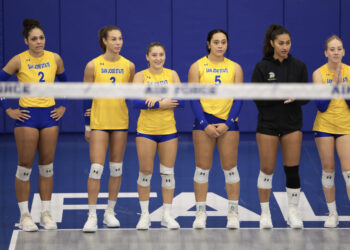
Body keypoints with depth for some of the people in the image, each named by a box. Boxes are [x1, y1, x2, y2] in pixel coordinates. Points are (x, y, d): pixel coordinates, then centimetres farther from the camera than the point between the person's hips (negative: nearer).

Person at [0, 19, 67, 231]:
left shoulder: (55, 59, 3)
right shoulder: (19, 61, -7)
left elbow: (65, 84, 19)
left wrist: (63, 106, 10)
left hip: (50, 115, 3)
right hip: (27, 116, -3)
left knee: (47, 166, 7)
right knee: (25, 167, -1)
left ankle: (46, 213, 15)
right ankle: (25, 215, 6)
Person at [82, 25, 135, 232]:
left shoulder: (129, 66, 3)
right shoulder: (93, 65, -4)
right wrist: (86, 126, 0)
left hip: (121, 122, 3)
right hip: (99, 122, -3)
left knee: (116, 169, 7)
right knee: (96, 169, -9)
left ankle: (110, 212, 18)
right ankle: (92, 216, -6)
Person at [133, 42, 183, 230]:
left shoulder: (172, 75, 4)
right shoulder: (140, 76, -2)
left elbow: (181, 101, -6)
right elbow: (135, 102, -15)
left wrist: (158, 100, -20)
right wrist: (161, 104, -21)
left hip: (169, 130, 2)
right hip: (146, 130, -2)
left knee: (168, 173, 4)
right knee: (145, 172, 0)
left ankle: (167, 216, 12)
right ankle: (144, 215, 11)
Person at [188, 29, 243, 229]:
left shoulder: (235, 68, 7)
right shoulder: (197, 67, 3)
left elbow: (239, 99, 3)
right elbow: (194, 98, -1)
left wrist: (227, 124, -8)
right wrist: (205, 125, -11)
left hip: (228, 123, 1)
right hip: (204, 122, -1)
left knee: (230, 168, 2)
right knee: (202, 168, 0)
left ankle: (233, 213, 10)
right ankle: (200, 213, 7)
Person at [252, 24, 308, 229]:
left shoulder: (299, 66, 2)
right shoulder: (262, 68, -3)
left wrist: (294, 97, -19)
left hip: (292, 124, 2)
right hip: (268, 124, -1)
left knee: (292, 169, 1)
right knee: (267, 169, 2)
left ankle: (293, 212, 14)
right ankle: (265, 213, 15)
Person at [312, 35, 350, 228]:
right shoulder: (318, 74, -5)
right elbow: (321, 106, -12)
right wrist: (334, 82, -18)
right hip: (324, 126, 0)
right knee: (328, 170, 4)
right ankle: (332, 214, 15)